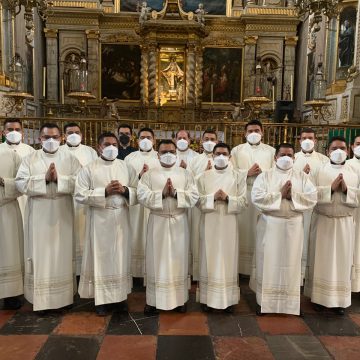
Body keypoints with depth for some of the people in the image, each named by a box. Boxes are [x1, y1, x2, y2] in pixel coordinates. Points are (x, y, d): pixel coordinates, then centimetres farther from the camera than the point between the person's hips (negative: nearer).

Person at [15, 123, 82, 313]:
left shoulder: (70, 159, 5)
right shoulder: (30, 159, 5)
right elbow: (20, 183, -7)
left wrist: (59, 178, -18)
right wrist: (45, 178, -17)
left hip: (62, 214, 0)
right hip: (39, 214, 0)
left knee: (62, 254, 7)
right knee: (40, 254, 4)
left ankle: (64, 296, 19)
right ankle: (41, 299, 14)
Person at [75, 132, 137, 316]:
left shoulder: (127, 168, 8)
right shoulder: (88, 169, -1)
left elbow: (138, 192, 6)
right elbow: (80, 195, -9)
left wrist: (124, 190, -13)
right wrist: (105, 191, -17)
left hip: (121, 219, 3)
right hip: (99, 220, -3)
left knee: (121, 257, 10)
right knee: (101, 258, 3)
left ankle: (121, 296, 25)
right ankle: (101, 299, 16)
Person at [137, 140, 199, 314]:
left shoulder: (185, 174, 6)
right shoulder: (149, 174, 3)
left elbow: (194, 196, -3)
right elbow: (141, 195, -9)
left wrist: (176, 193, -18)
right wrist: (162, 193, -20)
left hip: (179, 222, 1)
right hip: (157, 222, -1)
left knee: (179, 259, 8)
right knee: (157, 260, 5)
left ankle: (180, 299, 21)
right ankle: (153, 300, 16)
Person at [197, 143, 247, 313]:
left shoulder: (238, 176, 5)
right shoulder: (203, 176, 6)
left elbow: (243, 201, -1)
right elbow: (198, 200, 0)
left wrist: (227, 198, -16)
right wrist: (213, 197, -16)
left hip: (229, 223, 0)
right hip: (209, 223, 0)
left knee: (228, 258, 4)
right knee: (209, 259, 4)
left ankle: (229, 299, 15)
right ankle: (208, 298, 14)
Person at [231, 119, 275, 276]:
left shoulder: (271, 151, 11)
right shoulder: (237, 150, 10)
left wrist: (262, 172, -15)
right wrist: (248, 173, -12)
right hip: (243, 195, 0)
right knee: (244, 231, 1)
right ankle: (242, 268, 10)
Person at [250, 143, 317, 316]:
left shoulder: (302, 177, 6)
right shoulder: (265, 175, 0)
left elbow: (312, 198, -4)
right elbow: (256, 197, -14)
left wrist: (292, 195, -14)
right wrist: (280, 194, -15)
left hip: (293, 225, 2)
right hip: (270, 225, -1)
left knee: (290, 262, 8)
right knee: (268, 262, 4)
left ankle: (290, 303, 22)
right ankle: (264, 301, 16)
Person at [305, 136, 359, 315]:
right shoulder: (320, 170, 0)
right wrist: (331, 188, -19)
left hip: (344, 223, 1)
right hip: (322, 221, -1)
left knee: (342, 260, 6)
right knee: (321, 259, 5)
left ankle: (340, 299, 18)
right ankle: (319, 296, 18)